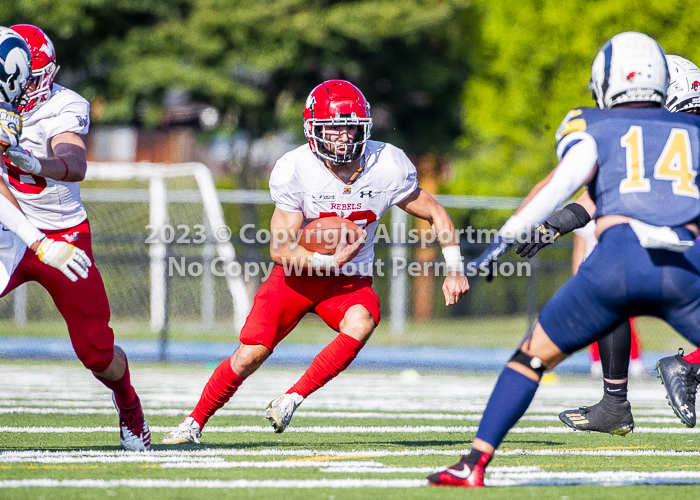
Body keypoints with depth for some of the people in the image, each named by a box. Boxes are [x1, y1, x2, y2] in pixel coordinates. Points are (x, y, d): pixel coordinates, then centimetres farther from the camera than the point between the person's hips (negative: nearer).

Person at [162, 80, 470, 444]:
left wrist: (454, 269, -8)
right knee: (249, 355, -11)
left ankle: (293, 399, -17)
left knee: (360, 324, -32)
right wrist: (329, 260, -34)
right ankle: (194, 423, 12)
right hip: (297, 276, -1)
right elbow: (280, 249, -19)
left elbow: (436, 214, 0)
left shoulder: (387, 167, -15)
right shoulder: (295, 171, -20)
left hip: (350, 281, 1)